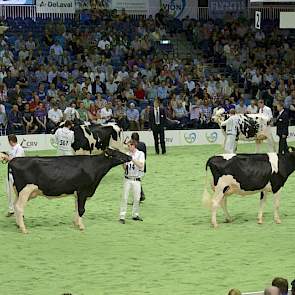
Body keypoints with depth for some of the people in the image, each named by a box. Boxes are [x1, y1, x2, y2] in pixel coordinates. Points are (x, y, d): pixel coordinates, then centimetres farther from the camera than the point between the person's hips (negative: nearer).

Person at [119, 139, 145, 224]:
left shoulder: (140, 154, 0)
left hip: (136, 180, -1)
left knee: (136, 198, 4)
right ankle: (122, 216, -5)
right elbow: (124, 168, 6)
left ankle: (135, 215, 19)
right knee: (124, 198, -5)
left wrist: (132, 159, -21)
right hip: (127, 179, 1)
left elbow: (141, 165, -14)